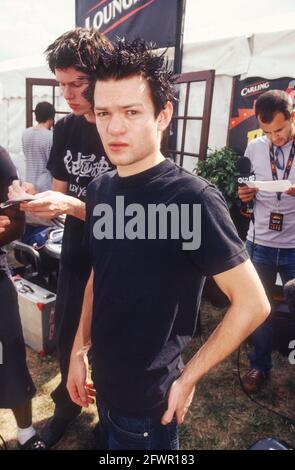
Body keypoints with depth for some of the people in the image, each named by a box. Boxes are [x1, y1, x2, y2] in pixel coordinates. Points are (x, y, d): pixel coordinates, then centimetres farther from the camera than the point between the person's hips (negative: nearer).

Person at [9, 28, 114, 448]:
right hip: (74, 257, 5)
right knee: (66, 340, 19)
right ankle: (67, 404, 48)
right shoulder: (64, 129, 2)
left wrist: (71, 206, -27)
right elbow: (61, 192, 7)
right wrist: (36, 201, -13)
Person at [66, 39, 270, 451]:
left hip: (148, 398, -6)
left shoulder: (192, 198, -23)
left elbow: (253, 304, -20)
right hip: (103, 382, 6)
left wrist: (187, 378, -15)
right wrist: (79, 350, 7)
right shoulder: (100, 189, -3)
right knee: (110, 443, 28)